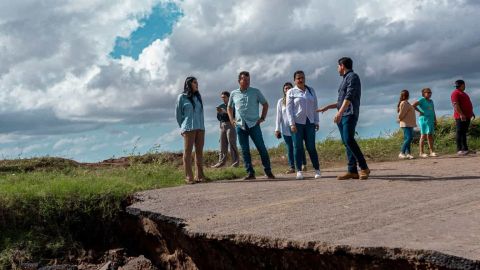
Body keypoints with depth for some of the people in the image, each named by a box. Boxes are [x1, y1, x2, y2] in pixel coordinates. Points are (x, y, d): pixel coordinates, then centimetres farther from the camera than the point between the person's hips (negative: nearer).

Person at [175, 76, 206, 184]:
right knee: (188, 152, -5)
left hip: (200, 128, 5)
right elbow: (178, 114, 5)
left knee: (199, 151, 3)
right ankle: (189, 177, -6)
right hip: (188, 129, -5)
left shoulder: (198, 97, 14)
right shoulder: (182, 97, 0)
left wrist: (201, 125, 12)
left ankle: (200, 175, 7)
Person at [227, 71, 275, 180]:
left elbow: (265, 104, 12)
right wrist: (232, 119, 9)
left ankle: (268, 171, 5)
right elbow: (229, 107, 23)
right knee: (245, 150, 2)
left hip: (254, 125, -2)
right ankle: (250, 173, 8)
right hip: (240, 126, 2)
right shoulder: (234, 94, 10)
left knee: (261, 148, -3)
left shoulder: (256, 92, 4)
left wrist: (262, 118, 3)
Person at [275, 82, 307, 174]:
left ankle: (303, 164, 12)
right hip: (285, 128, 1)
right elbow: (278, 116, 7)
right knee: (289, 148, 3)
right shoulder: (280, 101, 7)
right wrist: (277, 129, 2)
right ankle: (292, 167, 4)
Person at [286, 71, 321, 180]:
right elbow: (289, 108, -1)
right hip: (297, 122, -2)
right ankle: (299, 171, 2)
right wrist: (292, 124, -10)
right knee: (298, 147, -2)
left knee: (311, 147, -1)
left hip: (309, 122, 2)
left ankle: (317, 170, 6)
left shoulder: (311, 90, 12)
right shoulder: (291, 92, 4)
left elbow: (315, 107, 12)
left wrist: (316, 122, 6)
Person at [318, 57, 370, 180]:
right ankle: (352, 171, -4)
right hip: (342, 116, 9)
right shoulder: (345, 80, 24)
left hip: (349, 114, -9)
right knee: (346, 142, 0)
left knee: (349, 140, -21)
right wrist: (328, 107, 35)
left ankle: (364, 168, -17)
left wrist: (340, 112, -26)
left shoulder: (353, 76, -2)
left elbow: (349, 97, -16)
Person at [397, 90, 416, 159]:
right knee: (409, 138, -17)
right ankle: (402, 153, -18)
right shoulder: (404, 103, -13)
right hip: (406, 124, -10)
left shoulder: (406, 103, 18)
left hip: (409, 124, 10)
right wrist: (399, 119, -1)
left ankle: (408, 153, 7)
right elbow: (401, 114, -15)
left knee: (407, 139, 7)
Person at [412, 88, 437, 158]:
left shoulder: (431, 101, 17)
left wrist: (435, 120, 16)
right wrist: (420, 112, -14)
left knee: (430, 136, 8)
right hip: (424, 119, -7)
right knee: (423, 135, -5)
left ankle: (431, 152, 11)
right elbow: (413, 105, -19)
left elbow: (433, 111, 20)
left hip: (431, 120, 7)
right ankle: (421, 153, -2)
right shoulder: (422, 100, -6)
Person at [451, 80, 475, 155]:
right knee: (460, 133, -9)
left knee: (464, 133, 10)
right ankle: (459, 150, -9)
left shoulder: (463, 93, 24)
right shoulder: (455, 93, -7)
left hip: (467, 116, 9)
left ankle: (465, 149, 12)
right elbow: (455, 105, -18)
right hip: (461, 117, -9)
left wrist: (471, 112, 24)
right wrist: (461, 114, -25)